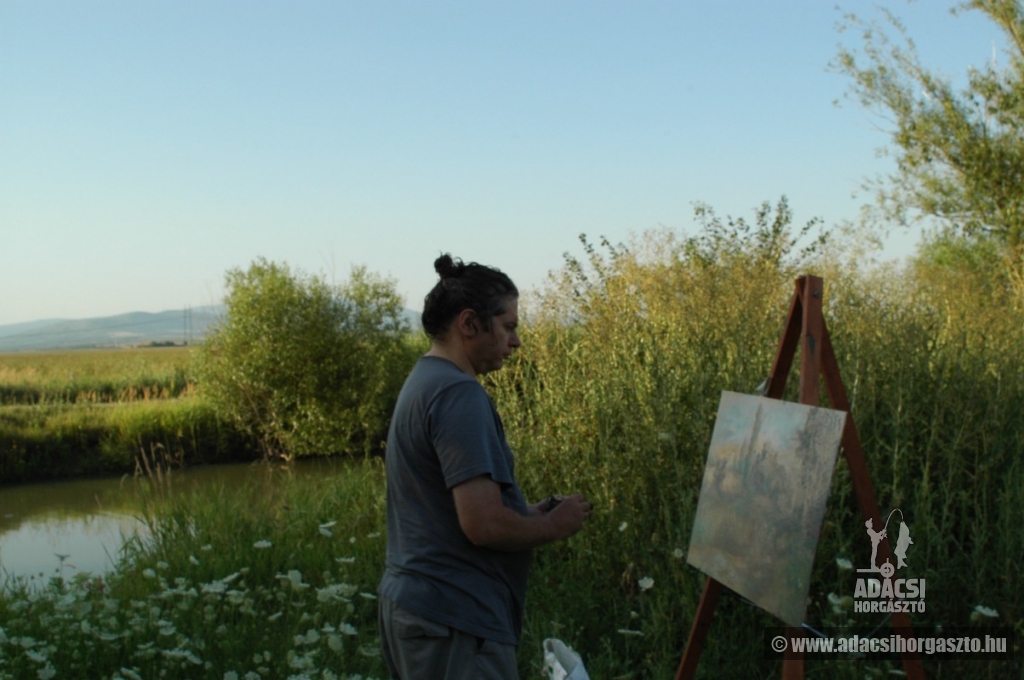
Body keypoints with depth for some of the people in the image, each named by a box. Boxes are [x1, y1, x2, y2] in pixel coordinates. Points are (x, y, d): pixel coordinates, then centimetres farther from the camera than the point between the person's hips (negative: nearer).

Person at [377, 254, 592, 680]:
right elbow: (484, 523, -24)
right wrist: (554, 525, -7)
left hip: (415, 607, 10)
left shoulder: (423, 382, 12)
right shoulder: (458, 393, -18)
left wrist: (529, 514, 11)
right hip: (455, 621, -10)